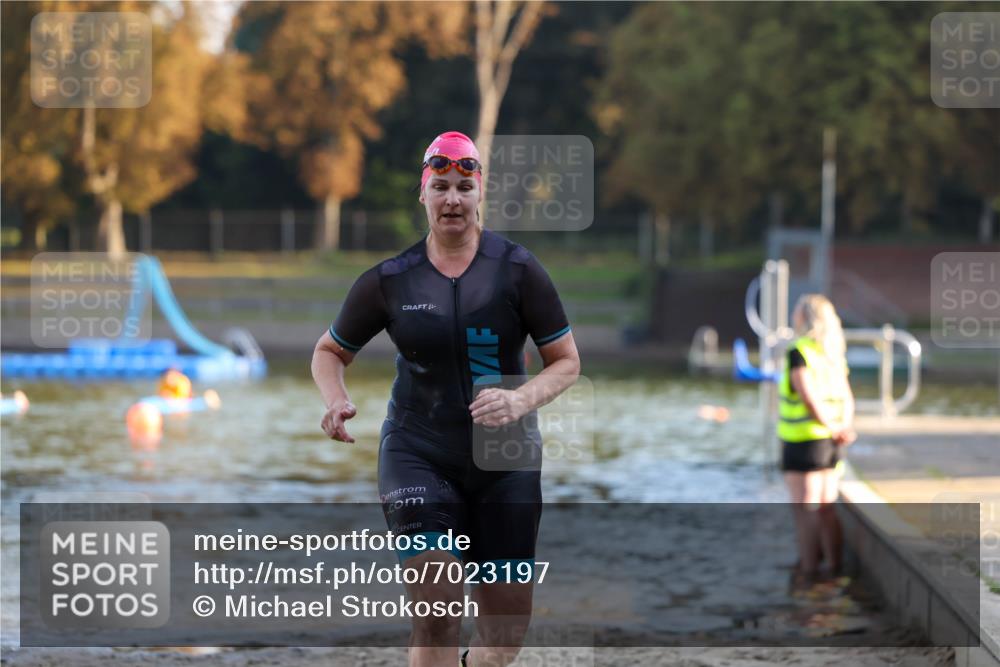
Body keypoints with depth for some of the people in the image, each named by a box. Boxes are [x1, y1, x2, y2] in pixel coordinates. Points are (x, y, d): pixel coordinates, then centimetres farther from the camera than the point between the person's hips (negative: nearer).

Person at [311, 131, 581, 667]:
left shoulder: (518, 269, -3)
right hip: (418, 455, -1)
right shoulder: (389, 280, 0)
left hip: (504, 459, 1)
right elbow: (329, 351, 14)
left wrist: (520, 402, -18)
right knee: (436, 620, -18)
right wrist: (336, 402, -8)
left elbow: (566, 362, 2)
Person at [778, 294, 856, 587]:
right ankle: (834, 567, 18)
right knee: (826, 508, 14)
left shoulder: (799, 353, -14)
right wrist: (844, 428, -6)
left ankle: (808, 572, -2)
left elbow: (809, 398, -19)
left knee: (805, 509, -3)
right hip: (829, 443, 7)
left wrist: (835, 429, -12)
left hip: (803, 440, -7)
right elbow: (847, 399, 6)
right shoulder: (833, 354, 10)